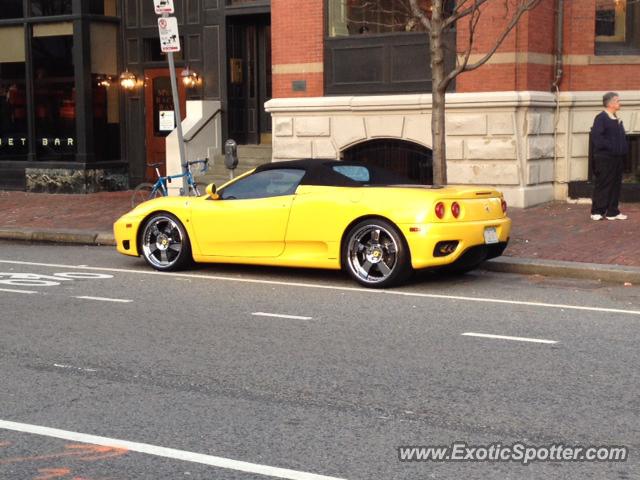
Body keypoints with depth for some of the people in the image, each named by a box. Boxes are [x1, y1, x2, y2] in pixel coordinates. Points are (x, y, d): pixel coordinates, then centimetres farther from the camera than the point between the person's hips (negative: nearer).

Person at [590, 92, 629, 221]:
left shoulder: (617, 120, 17)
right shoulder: (601, 118, -11)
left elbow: (622, 137, 23)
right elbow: (596, 136, -21)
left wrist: (624, 149, 7)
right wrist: (610, 147, -22)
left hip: (617, 157, 9)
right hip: (605, 158, -9)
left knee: (616, 185, 9)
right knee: (603, 185, -4)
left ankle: (612, 212, 15)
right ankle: (597, 212, 2)